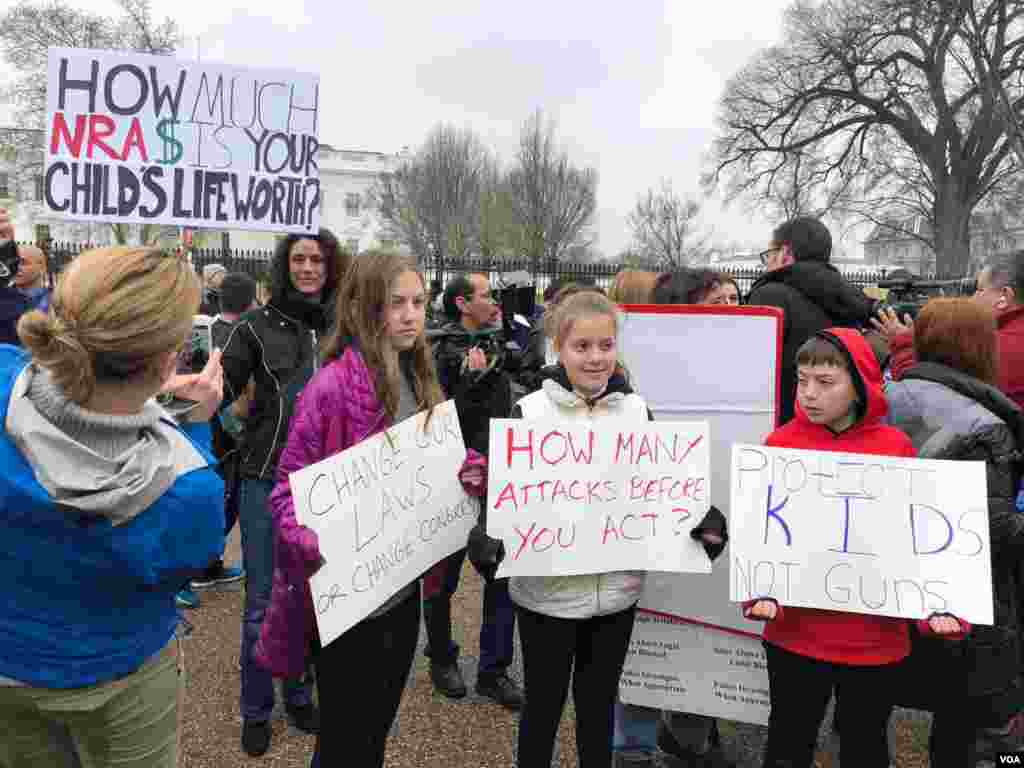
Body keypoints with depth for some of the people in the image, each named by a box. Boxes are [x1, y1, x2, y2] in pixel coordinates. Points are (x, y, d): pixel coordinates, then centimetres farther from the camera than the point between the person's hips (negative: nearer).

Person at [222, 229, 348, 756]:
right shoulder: (258, 325, -3)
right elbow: (218, 392, -5)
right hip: (268, 481, -2)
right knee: (263, 604, 7)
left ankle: (300, 696, 36)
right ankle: (256, 711, 27)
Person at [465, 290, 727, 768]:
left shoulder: (636, 410, 0)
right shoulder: (529, 412, -10)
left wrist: (701, 521, -12)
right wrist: (487, 537, -29)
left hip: (617, 591, 3)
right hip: (547, 591, -3)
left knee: (600, 706, 21)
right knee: (543, 707, 14)